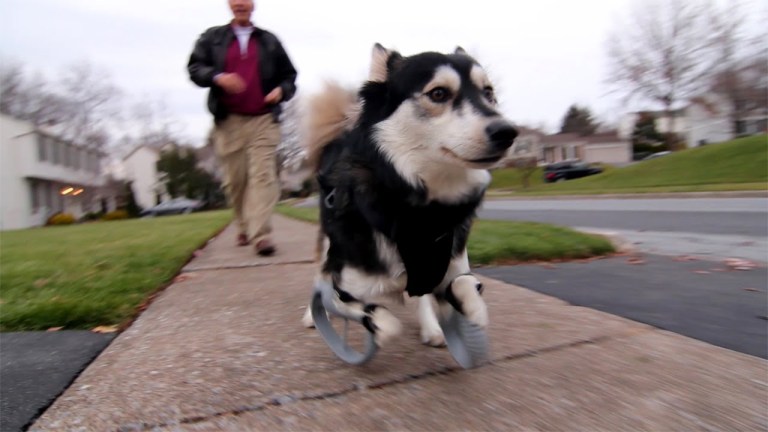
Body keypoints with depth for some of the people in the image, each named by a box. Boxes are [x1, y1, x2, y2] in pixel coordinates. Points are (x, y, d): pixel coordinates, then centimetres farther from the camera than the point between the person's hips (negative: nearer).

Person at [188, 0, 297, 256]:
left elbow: (289, 75, 19)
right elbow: (194, 68, 6)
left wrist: (282, 90, -4)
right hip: (228, 121, 1)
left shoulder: (269, 40, 17)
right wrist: (217, 77, -15)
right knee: (234, 180, 3)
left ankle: (261, 235, -18)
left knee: (263, 176, -13)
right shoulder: (212, 37, 15)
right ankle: (245, 228, 21)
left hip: (264, 120, -1)